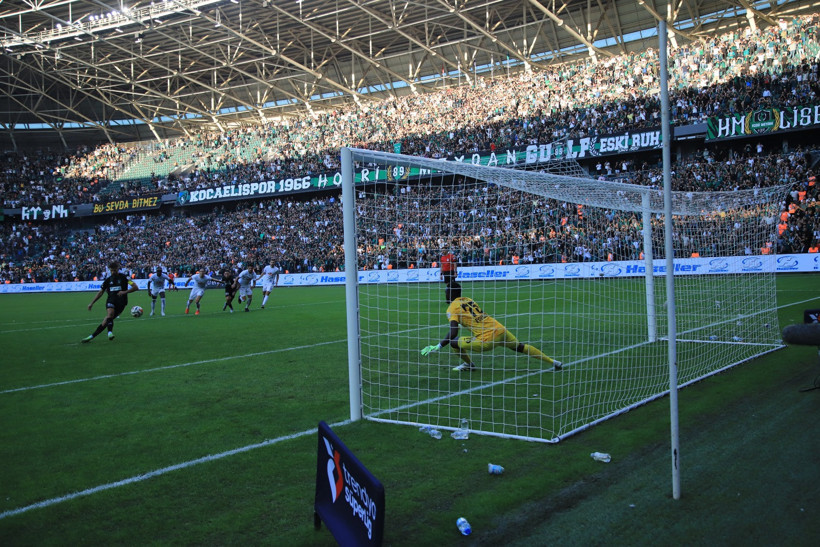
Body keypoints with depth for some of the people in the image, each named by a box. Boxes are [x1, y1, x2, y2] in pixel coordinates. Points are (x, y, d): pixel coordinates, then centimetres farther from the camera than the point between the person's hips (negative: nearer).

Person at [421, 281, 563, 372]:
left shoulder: (452, 308, -2)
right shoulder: (469, 299, 18)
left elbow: (453, 333, -15)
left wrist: (438, 347, -12)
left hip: (486, 341, -7)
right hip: (500, 330, 7)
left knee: (453, 342, 4)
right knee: (520, 347, 23)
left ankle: (469, 364, 22)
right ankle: (552, 362, 26)